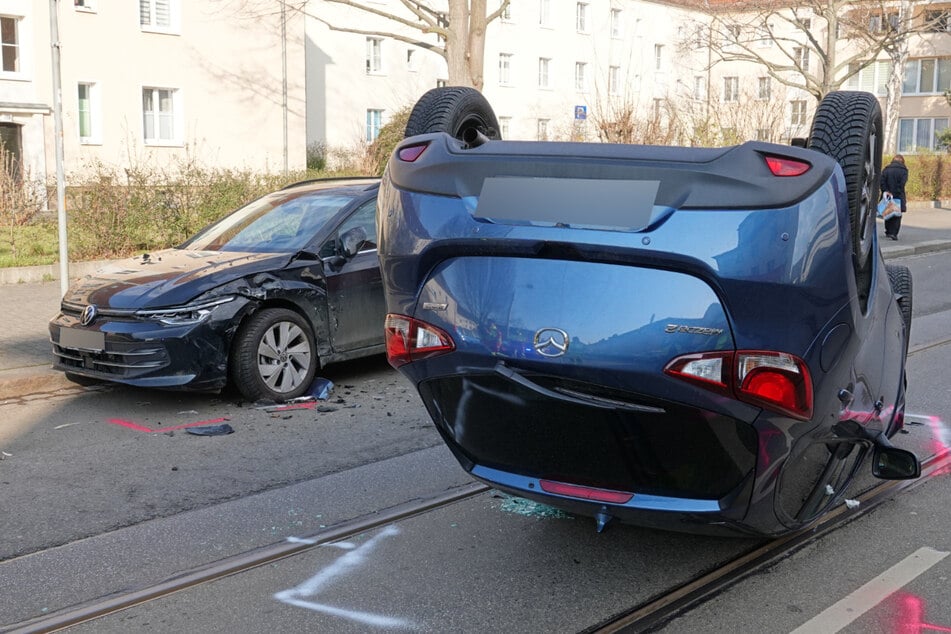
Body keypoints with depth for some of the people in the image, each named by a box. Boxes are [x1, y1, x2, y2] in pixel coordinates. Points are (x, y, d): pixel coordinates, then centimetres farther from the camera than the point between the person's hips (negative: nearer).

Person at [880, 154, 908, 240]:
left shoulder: (886, 169, 6)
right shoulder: (903, 170, -3)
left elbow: (882, 181, -6)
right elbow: (902, 184, -14)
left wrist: (885, 191, -10)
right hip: (898, 197, -3)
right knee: (897, 215, 2)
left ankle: (888, 232, 23)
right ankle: (894, 233, -9)